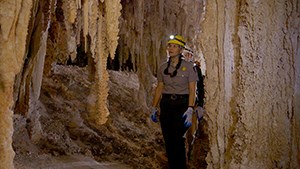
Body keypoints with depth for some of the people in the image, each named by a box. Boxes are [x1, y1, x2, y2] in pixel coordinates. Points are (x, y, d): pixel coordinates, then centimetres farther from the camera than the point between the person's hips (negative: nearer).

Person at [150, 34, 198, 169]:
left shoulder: (188, 67, -4)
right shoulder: (163, 68, 9)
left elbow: (192, 90, -7)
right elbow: (159, 88, 14)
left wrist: (190, 110, -18)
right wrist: (153, 108, 9)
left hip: (181, 104, -4)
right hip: (166, 105, 4)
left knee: (178, 139, -12)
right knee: (168, 139, 4)